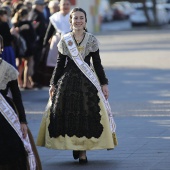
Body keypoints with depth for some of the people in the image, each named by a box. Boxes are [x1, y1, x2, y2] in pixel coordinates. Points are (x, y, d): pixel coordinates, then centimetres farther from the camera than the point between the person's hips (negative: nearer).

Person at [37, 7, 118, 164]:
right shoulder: (65, 40, 4)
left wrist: (104, 84, 2)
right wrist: (53, 84, 5)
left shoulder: (91, 40, 2)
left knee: (87, 114, -6)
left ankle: (83, 151, 0)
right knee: (68, 114, -2)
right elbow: (60, 64, 8)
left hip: (87, 82, -1)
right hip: (68, 81, 1)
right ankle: (74, 146, 14)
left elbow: (97, 63, 5)